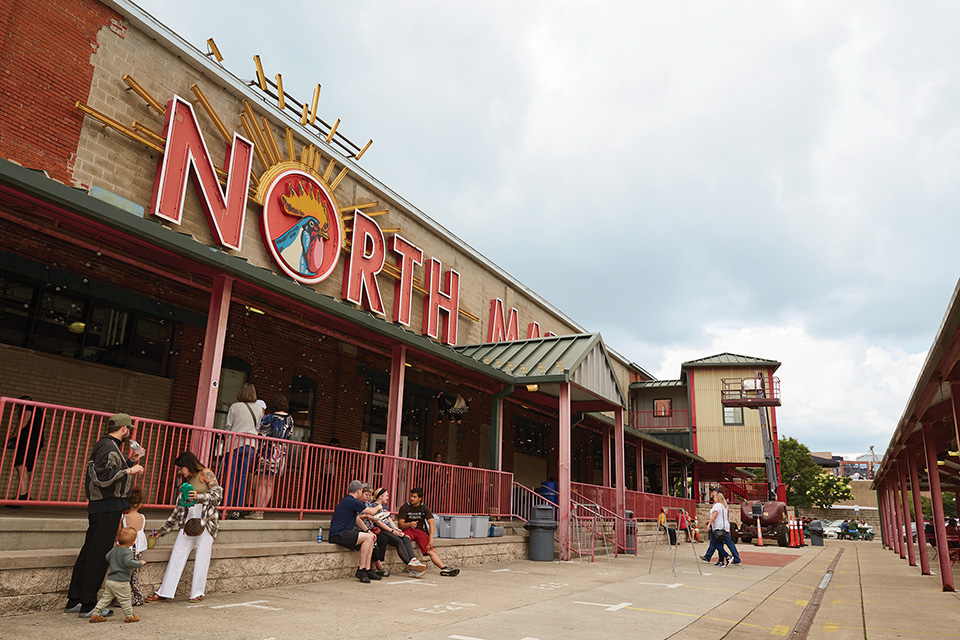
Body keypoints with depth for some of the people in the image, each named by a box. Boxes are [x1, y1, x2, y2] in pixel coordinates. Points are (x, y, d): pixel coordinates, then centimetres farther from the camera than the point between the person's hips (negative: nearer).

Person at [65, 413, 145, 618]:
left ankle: (74, 601, 21)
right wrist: (129, 471, -17)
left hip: (101, 507, 10)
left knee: (89, 552, 14)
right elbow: (102, 477, -23)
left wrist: (130, 461, 21)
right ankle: (88, 605, 1)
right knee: (98, 555, -5)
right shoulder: (108, 447, -14)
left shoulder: (108, 446, 18)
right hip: (108, 507, -10)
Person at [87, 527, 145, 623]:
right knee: (125, 600, 4)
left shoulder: (114, 550, 8)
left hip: (110, 580, 8)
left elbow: (107, 557, 25)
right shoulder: (127, 552, -19)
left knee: (105, 598, 17)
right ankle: (129, 616, 14)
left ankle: (95, 615, 18)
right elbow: (128, 562, -33)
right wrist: (140, 563, -20)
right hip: (121, 582, -8)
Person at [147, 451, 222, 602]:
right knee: (176, 556, 0)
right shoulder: (186, 481, 19)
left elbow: (218, 494, -7)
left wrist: (199, 497, -21)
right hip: (189, 520, 6)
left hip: (206, 520, -6)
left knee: (201, 558, -3)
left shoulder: (205, 473, 2)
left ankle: (197, 593, 8)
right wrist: (161, 531, 21)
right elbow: (179, 509, 21)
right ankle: (164, 592, 7)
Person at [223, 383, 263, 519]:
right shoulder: (259, 409, 8)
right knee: (243, 477, 4)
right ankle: (237, 510, 4)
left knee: (231, 477, 1)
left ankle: (226, 508, 0)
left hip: (235, 443, -2)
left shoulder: (234, 407, 0)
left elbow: (228, 427, 3)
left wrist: (227, 443, 16)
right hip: (251, 445, 2)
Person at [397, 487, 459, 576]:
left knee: (431, 551, -19)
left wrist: (431, 539, -16)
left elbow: (431, 523, -3)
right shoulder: (404, 508, 2)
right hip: (408, 530, -2)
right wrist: (409, 524, -26)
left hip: (420, 531, 2)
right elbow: (400, 524, -3)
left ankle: (444, 568, -31)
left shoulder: (424, 508, 5)